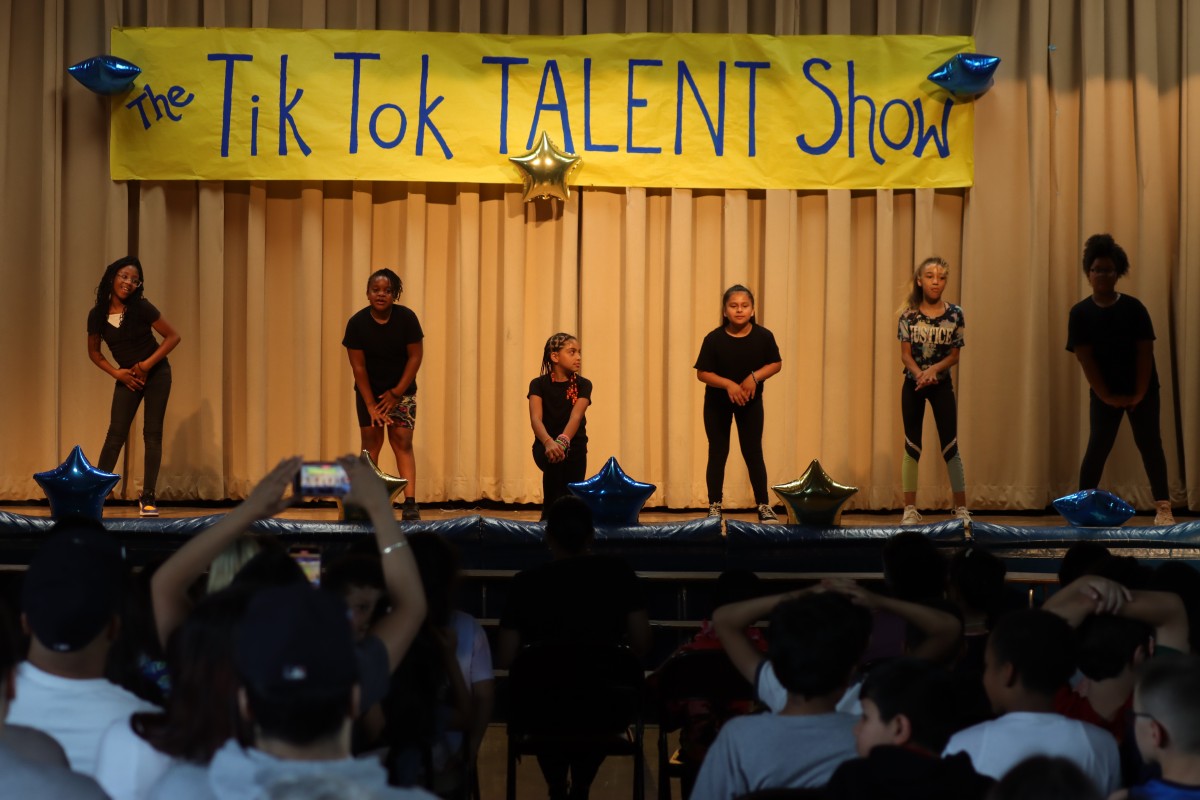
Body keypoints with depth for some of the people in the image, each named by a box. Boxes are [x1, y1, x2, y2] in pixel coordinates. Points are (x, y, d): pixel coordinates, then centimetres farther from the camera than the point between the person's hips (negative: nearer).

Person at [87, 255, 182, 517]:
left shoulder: (142, 308, -16)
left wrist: (147, 364, -16)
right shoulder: (97, 315, -8)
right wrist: (116, 372, -7)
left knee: (152, 433, -3)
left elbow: (173, 337, -12)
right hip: (127, 377, 2)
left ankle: (148, 497, 0)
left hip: (156, 374, -2)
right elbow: (94, 351, 6)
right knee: (116, 433, -6)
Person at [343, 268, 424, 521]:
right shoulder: (357, 323, -14)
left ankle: (410, 502, -16)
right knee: (371, 444, -2)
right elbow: (358, 366, -11)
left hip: (401, 390, 0)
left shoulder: (406, 318, -14)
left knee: (402, 442, -9)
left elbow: (415, 357, -10)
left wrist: (396, 394, -11)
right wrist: (371, 404, -13)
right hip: (369, 392, 1)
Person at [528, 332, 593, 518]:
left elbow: (576, 416, -25)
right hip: (545, 445, -2)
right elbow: (535, 418, -25)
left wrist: (563, 442, -46)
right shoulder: (539, 384, -9)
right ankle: (550, 516, -26)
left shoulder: (583, 385, -8)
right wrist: (548, 442, -47)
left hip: (574, 446, 2)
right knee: (553, 456, -36)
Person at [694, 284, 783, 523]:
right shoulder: (714, 339, -17)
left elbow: (776, 364, -4)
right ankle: (714, 507, 12)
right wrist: (728, 384, -28)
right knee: (718, 453, 5)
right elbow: (702, 373, -14)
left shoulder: (763, 336, -13)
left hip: (750, 401, 1)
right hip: (717, 403, -1)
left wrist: (755, 377, -21)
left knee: (753, 452, 1)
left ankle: (764, 506, 8)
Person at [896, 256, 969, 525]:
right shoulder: (909, 315, -5)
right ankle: (910, 510, 10)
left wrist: (934, 370, -20)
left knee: (950, 445, -1)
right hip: (913, 384, 0)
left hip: (942, 384, 0)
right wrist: (920, 374, -25)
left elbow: (954, 355, -3)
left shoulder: (954, 314, -4)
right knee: (912, 446, 5)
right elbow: (905, 355, -7)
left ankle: (961, 508, 5)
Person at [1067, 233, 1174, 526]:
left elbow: (1145, 352, -7)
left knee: (1150, 445, -3)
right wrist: (1107, 396, -11)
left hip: (1142, 390, 0)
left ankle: (1163, 508, -3)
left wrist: (1139, 394, -11)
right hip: (1104, 394, 0)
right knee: (1097, 447, -3)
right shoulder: (1080, 313, -7)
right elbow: (1085, 358, -8)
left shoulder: (1133, 307, -7)